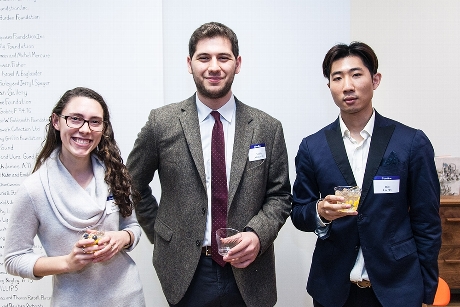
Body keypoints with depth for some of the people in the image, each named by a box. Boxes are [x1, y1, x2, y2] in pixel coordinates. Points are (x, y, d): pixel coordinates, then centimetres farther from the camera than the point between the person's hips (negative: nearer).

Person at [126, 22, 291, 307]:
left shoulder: (268, 128, -3)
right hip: (185, 273, 0)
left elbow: (279, 195, 3)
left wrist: (258, 234, -14)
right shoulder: (162, 122, -5)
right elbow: (133, 183, 7)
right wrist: (161, 235, 4)